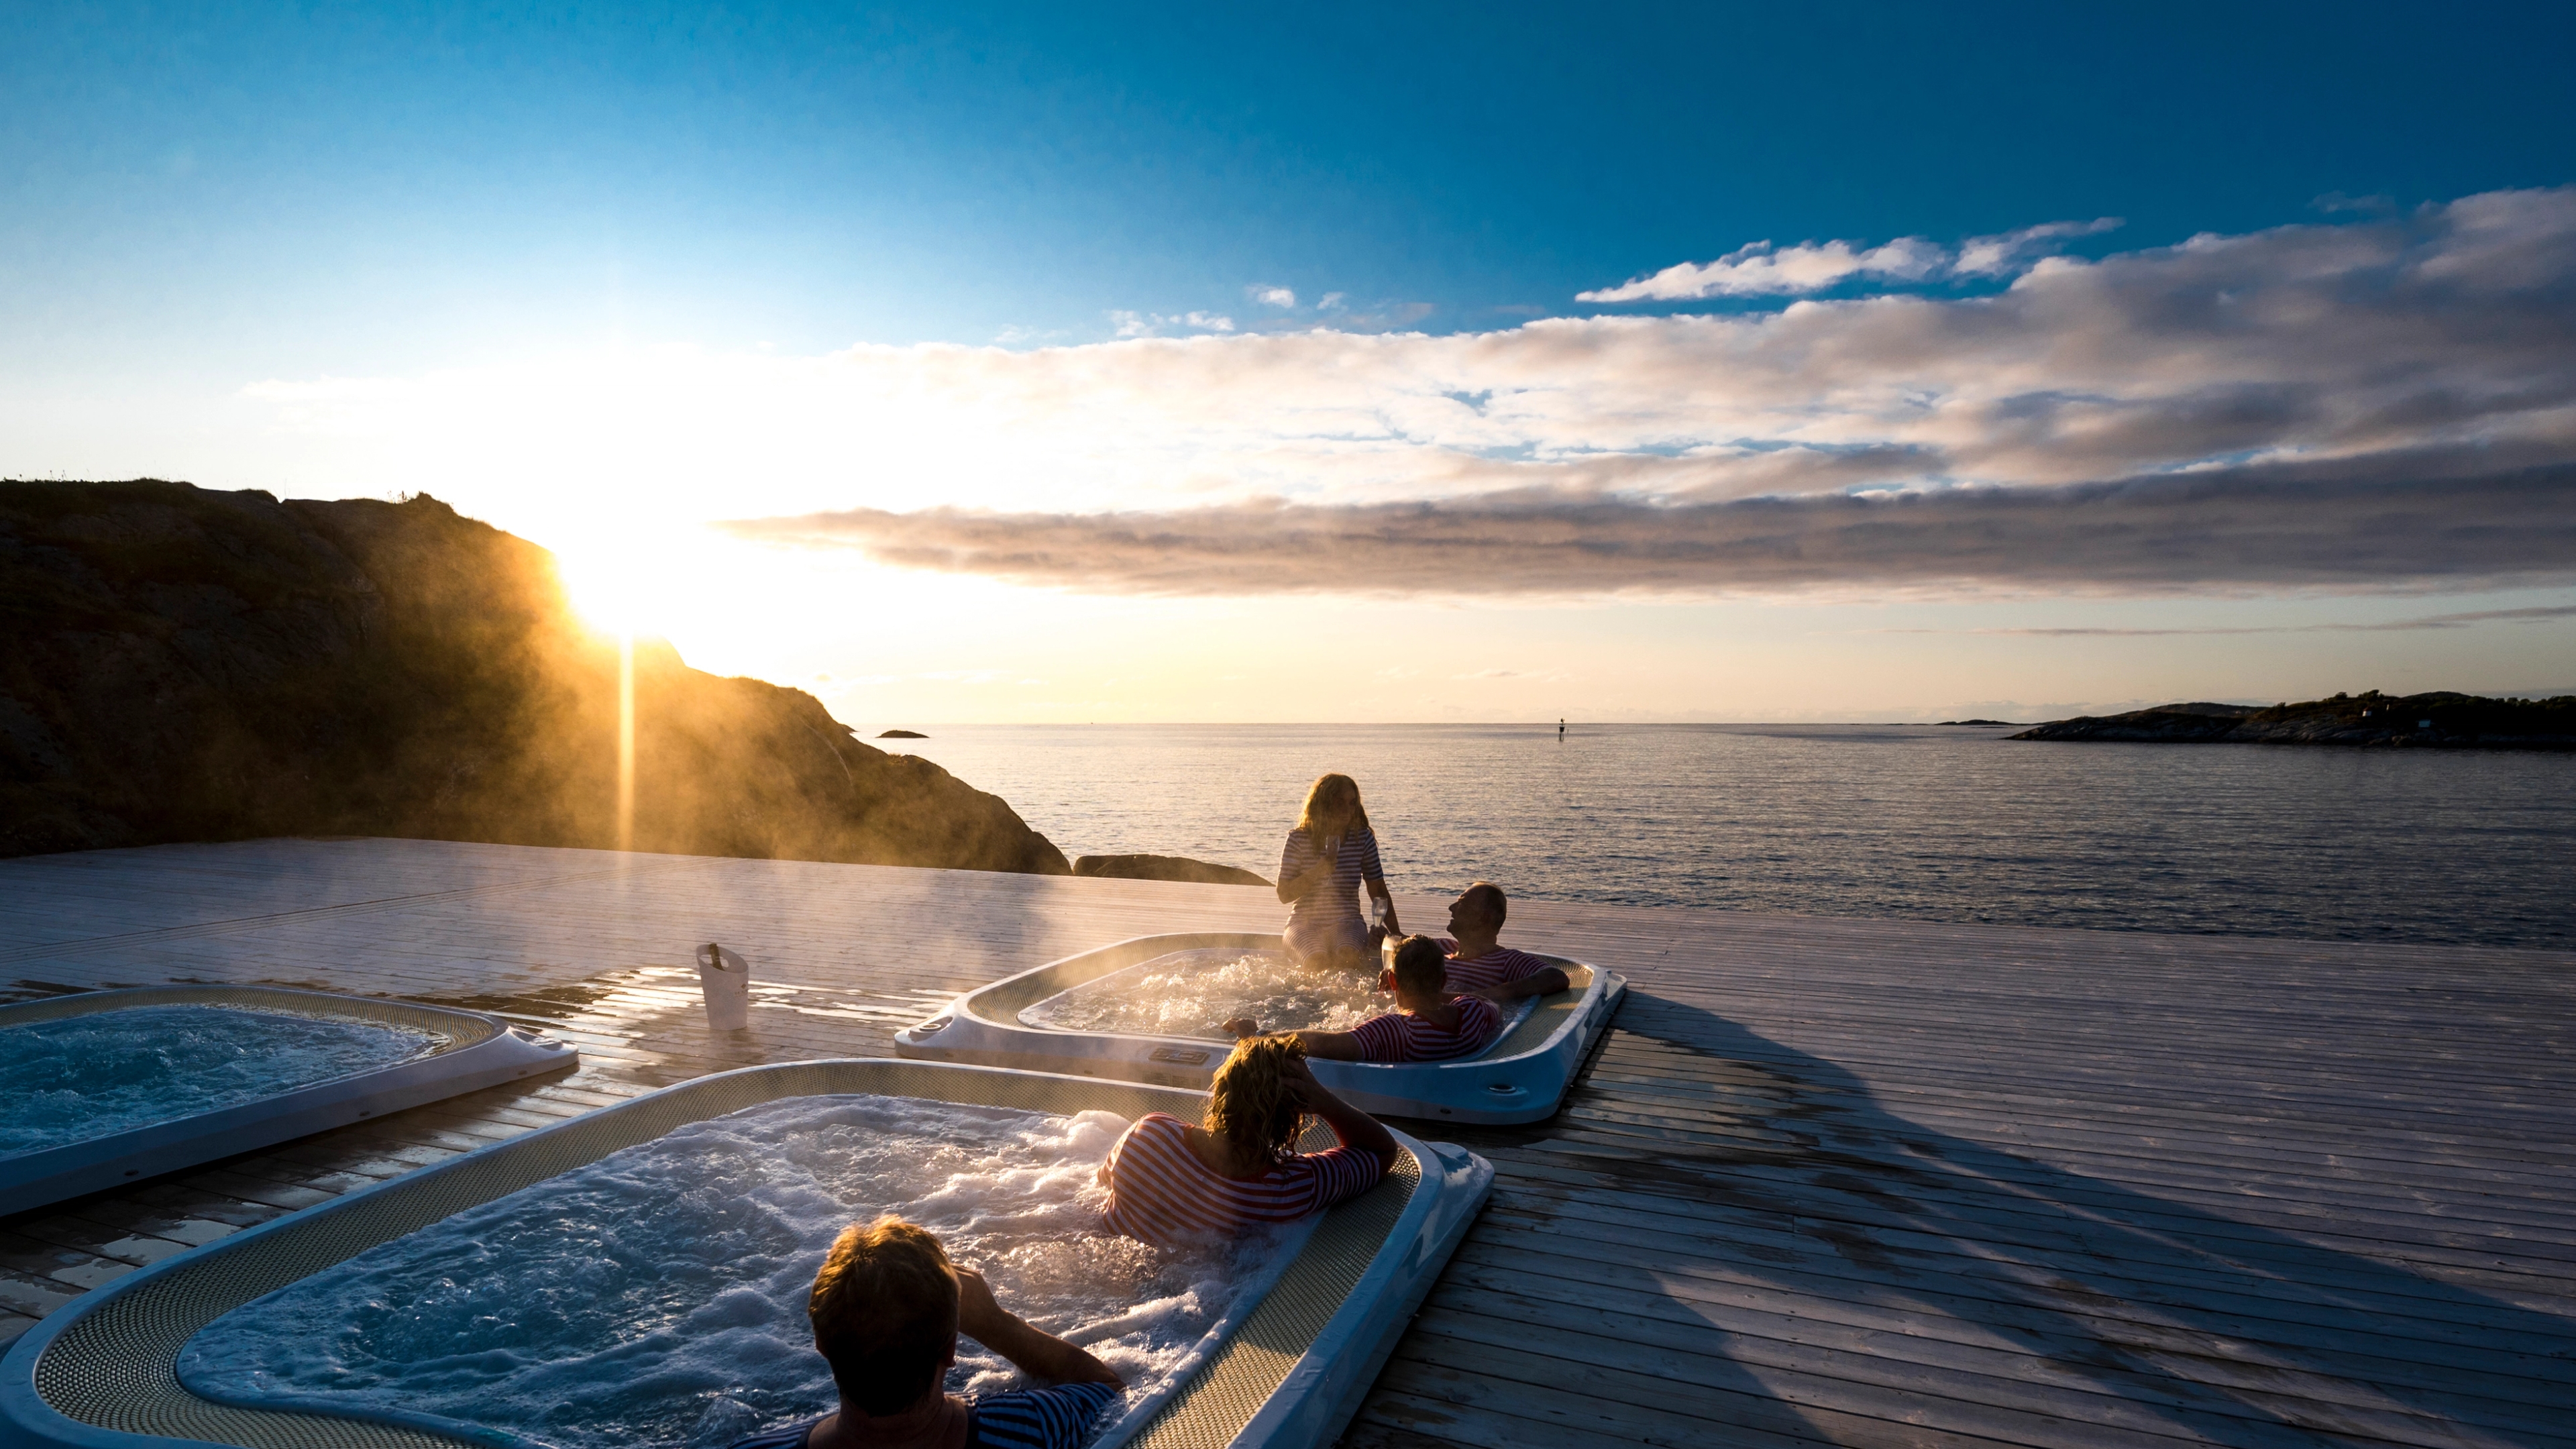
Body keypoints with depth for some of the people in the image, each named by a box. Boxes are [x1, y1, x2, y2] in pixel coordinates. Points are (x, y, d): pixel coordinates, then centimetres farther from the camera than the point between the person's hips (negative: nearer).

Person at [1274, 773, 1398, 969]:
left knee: (1348, 957, -32)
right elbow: (1284, 895, -4)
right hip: (1305, 924, -1)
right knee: (1318, 962, -32)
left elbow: (1378, 892, 10)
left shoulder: (1363, 839, 3)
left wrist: (1395, 932, 3)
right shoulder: (1299, 840, -2)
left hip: (1348, 923, 1)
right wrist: (1316, 873, -17)